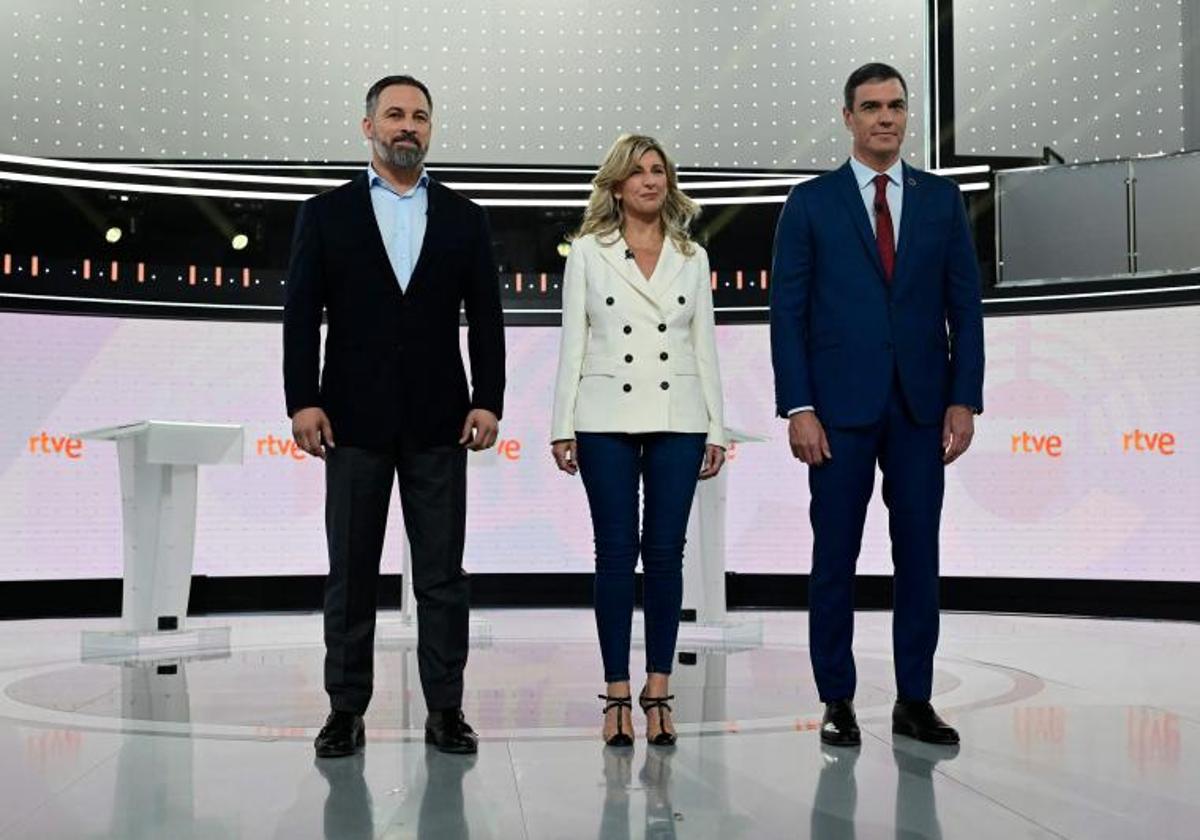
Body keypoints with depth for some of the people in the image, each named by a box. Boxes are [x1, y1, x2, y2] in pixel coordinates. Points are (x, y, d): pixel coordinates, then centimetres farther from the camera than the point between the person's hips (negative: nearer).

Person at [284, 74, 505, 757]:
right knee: (351, 573, 5)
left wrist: (488, 401, -2)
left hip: (438, 420, 1)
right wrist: (303, 402, -7)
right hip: (355, 419, 0)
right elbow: (302, 316, 2)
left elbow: (486, 317, 7)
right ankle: (347, 710, 15)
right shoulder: (326, 214, 7)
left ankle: (446, 708, 12)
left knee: (442, 573, 4)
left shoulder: (463, 218, 10)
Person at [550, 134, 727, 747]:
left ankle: (658, 691, 12)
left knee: (666, 553, 2)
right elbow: (572, 343, 3)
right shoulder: (588, 253, 5)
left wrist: (715, 429, 5)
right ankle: (618, 695, 9)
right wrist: (563, 426, -2)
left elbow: (704, 345, 10)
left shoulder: (692, 258, 11)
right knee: (616, 553, 1)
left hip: (678, 420, 2)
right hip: (607, 420, -1)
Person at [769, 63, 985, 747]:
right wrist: (799, 408, -9)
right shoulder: (811, 202, 3)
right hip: (840, 406, -2)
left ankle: (915, 700, 16)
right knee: (836, 557, 3)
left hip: (921, 406, 2)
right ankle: (838, 701, 15)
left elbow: (965, 305, 7)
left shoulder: (942, 198, 9)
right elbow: (787, 312, -2)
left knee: (919, 554, 6)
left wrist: (964, 399, -1)